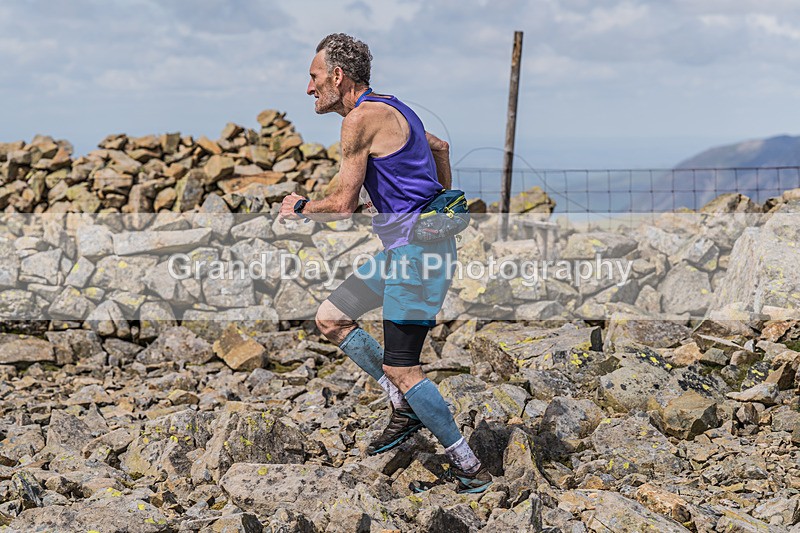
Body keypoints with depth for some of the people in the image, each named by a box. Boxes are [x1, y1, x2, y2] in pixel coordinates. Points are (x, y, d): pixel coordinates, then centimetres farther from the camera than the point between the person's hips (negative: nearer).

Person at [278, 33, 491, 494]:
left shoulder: (362, 118, -15)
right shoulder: (388, 108, 15)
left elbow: (344, 206, -15)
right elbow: (440, 147, 32)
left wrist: (299, 207, 4)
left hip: (417, 247, -10)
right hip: (407, 246, 10)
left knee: (399, 368, -8)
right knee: (330, 318, 13)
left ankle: (469, 468, 2)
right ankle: (406, 409, 14)